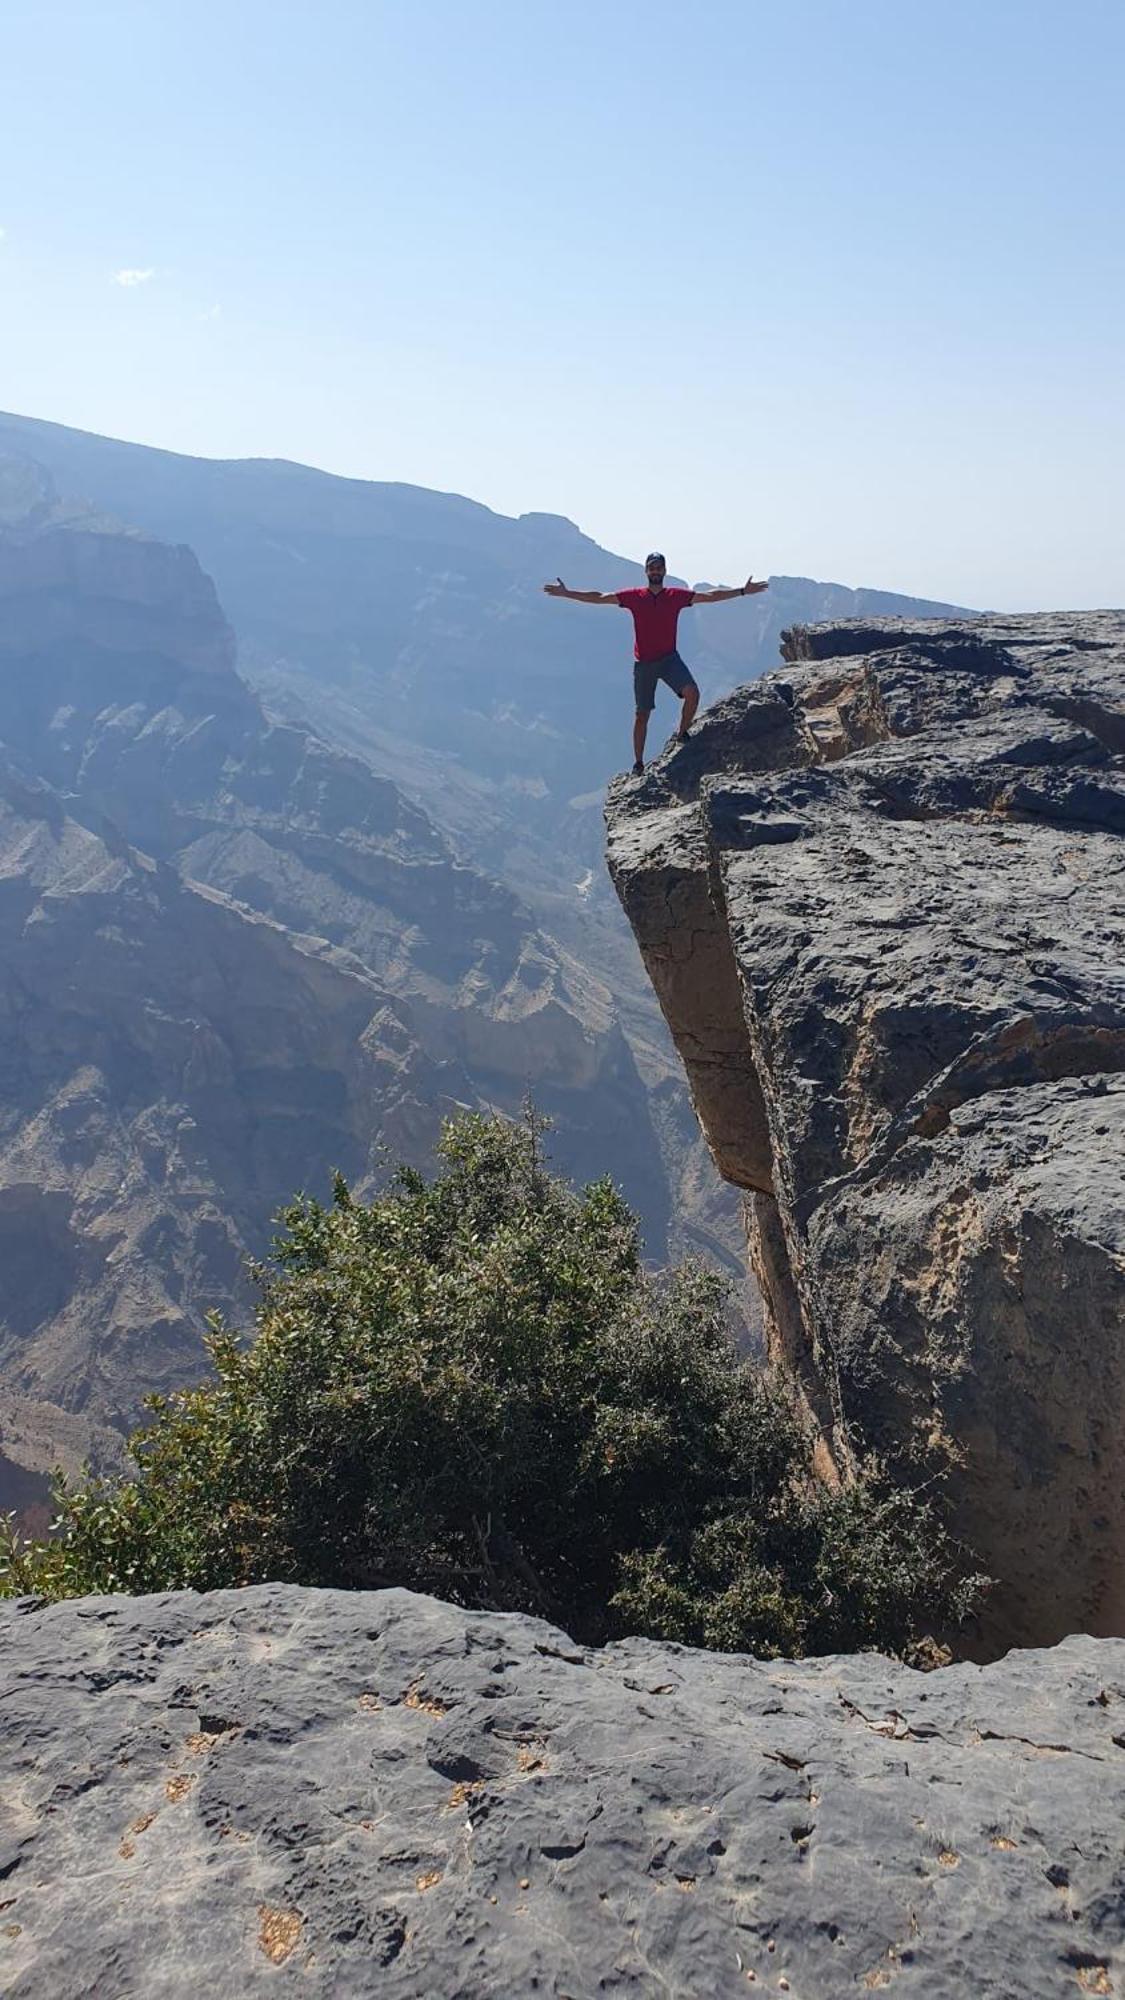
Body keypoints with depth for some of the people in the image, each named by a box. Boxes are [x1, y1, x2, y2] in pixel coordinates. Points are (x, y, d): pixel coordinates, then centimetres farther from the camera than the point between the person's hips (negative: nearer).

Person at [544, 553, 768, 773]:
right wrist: (566, 593, -8)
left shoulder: (677, 596, 1)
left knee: (692, 693, -24)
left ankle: (682, 734, 0)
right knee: (642, 714, 5)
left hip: (669, 658, 1)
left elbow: (710, 596, 0)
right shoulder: (634, 597, -1)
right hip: (643, 663, 0)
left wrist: (743, 591, -4)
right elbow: (599, 597, -3)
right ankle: (638, 763, 16)